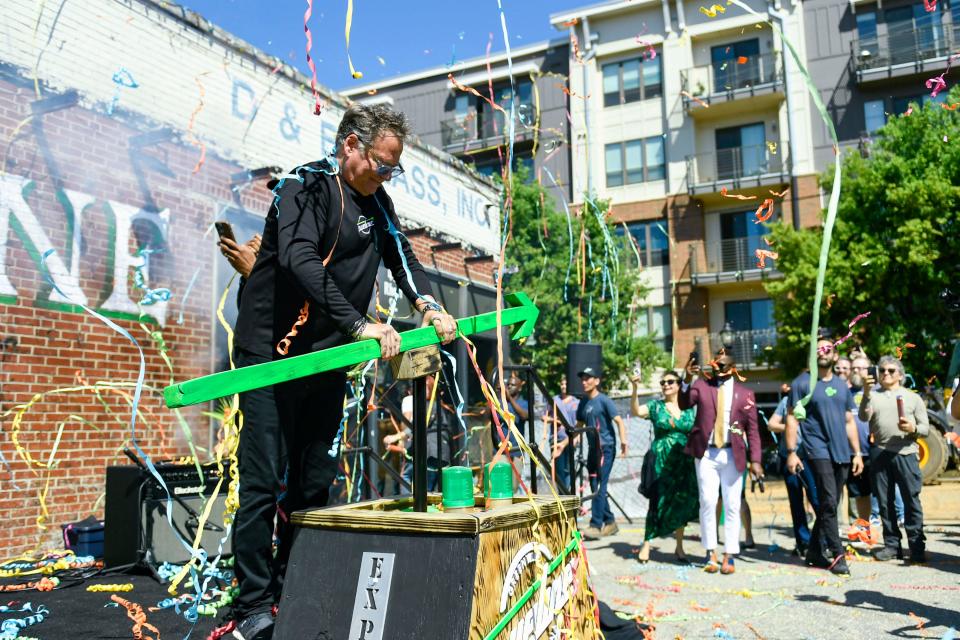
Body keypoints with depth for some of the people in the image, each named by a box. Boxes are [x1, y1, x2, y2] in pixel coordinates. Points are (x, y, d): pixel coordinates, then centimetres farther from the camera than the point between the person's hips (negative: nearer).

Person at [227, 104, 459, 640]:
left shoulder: (377, 203, 12)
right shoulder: (305, 186, -11)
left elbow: (401, 254, 12)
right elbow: (300, 260, -25)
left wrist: (428, 305, -8)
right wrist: (361, 325, -32)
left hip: (328, 361, 7)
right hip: (272, 355, -7)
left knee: (315, 486, 9)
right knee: (264, 483, -4)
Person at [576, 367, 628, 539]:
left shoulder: (604, 400, -8)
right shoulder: (583, 402, 12)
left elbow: (619, 421, -15)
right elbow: (578, 427, 20)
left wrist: (623, 440, -31)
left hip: (606, 448, -7)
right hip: (593, 449, 8)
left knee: (600, 487, -10)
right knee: (595, 487, 9)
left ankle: (596, 525, -8)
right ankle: (610, 523, 20)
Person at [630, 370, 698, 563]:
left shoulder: (689, 409, 9)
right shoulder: (656, 406, 2)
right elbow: (636, 411, -15)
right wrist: (635, 389, -27)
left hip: (684, 463, 3)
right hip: (661, 462, -3)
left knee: (682, 503, 7)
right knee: (659, 501, -5)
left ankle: (679, 547, 19)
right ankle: (646, 544, 4)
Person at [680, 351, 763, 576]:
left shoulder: (745, 393, 7)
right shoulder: (701, 386, 7)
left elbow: (752, 429, 5)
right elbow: (684, 404, -10)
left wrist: (755, 460, -3)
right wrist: (687, 380, -24)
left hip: (732, 455, 1)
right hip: (706, 453, 0)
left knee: (732, 505, 3)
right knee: (708, 502, -3)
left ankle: (729, 556, 12)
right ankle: (711, 554, 9)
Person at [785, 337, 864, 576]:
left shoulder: (842, 385, 15)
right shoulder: (802, 383, -1)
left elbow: (849, 421, 18)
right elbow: (792, 419, -4)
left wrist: (857, 453, 11)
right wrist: (791, 452, -11)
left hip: (842, 453, 6)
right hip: (818, 451, -6)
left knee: (830, 504, 9)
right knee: (828, 503, -12)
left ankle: (814, 550, 20)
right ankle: (837, 555, -6)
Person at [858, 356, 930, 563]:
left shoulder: (913, 397, 13)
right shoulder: (873, 395, 14)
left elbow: (926, 429, 10)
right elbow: (864, 417, -5)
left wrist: (913, 428, -11)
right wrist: (866, 393, -19)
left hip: (906, 454, -1)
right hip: (880, 454, 1)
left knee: (912, 501, -4)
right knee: (885, 502, 5)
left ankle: (917, 547, 3)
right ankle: (891, 544, 14)